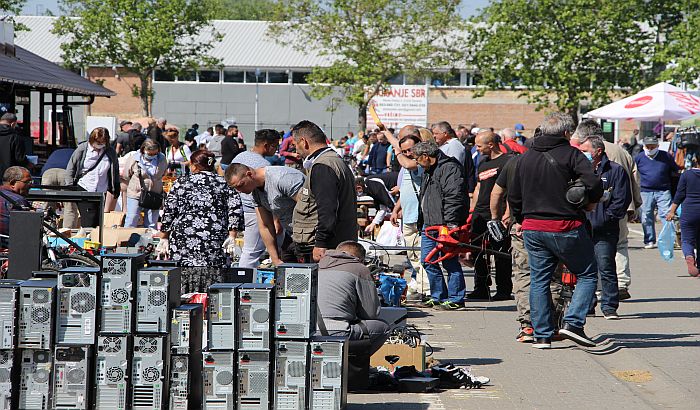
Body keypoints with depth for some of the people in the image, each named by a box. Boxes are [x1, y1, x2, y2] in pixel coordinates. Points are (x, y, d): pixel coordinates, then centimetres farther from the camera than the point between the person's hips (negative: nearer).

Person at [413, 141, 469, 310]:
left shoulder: (449, 168, -13)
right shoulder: (429, 171, 20)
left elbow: (454, 197, -21)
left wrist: (450, 223, -25)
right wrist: (422, 220, 27)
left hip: (445, 225, -10)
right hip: (429, 224, 10)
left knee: (449, 261, -4)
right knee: (427, 261, 9)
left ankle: (455, 299, 2)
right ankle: (438, 296, 19)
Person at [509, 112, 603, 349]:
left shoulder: (525, 158, 12)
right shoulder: (571, 154, -7)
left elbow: (514, 197, 15)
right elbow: (593, 185, -18)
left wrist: (522, 221, 25)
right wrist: (589, 201, 1)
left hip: (532, 229, 5)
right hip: (565, 228, -5)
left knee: (539, 280, 12)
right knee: (588, 275, 7)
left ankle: (542, 335, 10)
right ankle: (573, 323, -7)